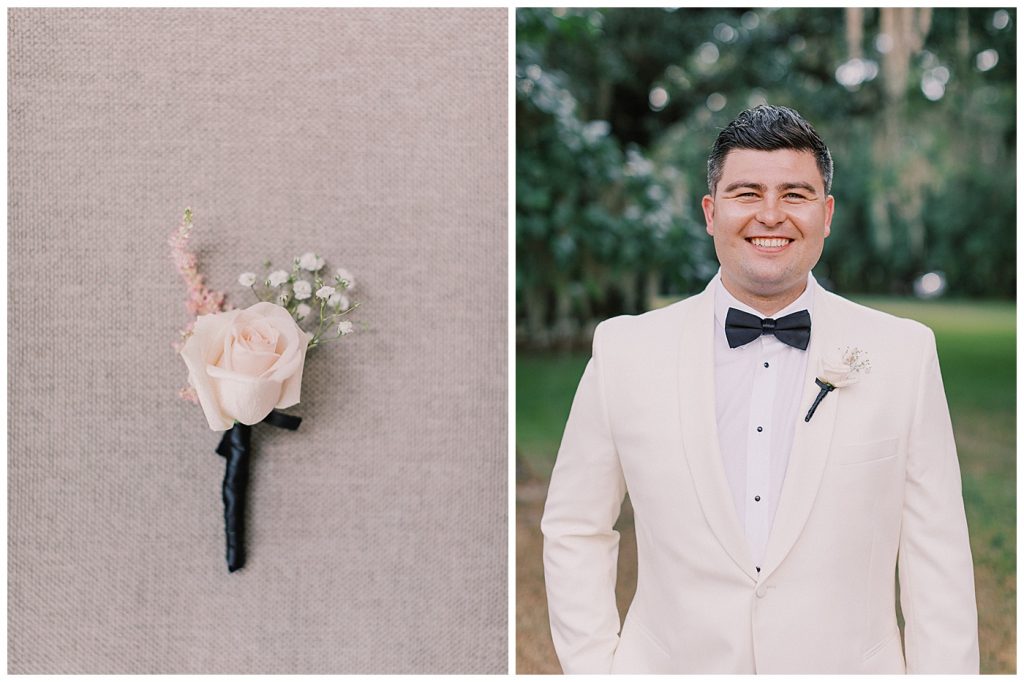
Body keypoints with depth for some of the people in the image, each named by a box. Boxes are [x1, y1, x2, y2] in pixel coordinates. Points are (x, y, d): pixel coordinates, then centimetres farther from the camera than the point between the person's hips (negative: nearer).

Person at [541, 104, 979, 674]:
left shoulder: (906, 353, -5)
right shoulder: (624, 350, -6)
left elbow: (938, 557, -4)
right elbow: (575, 531, 0)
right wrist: (593, 667, -4)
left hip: (847, 663, 0)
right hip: (673, 663, 0)